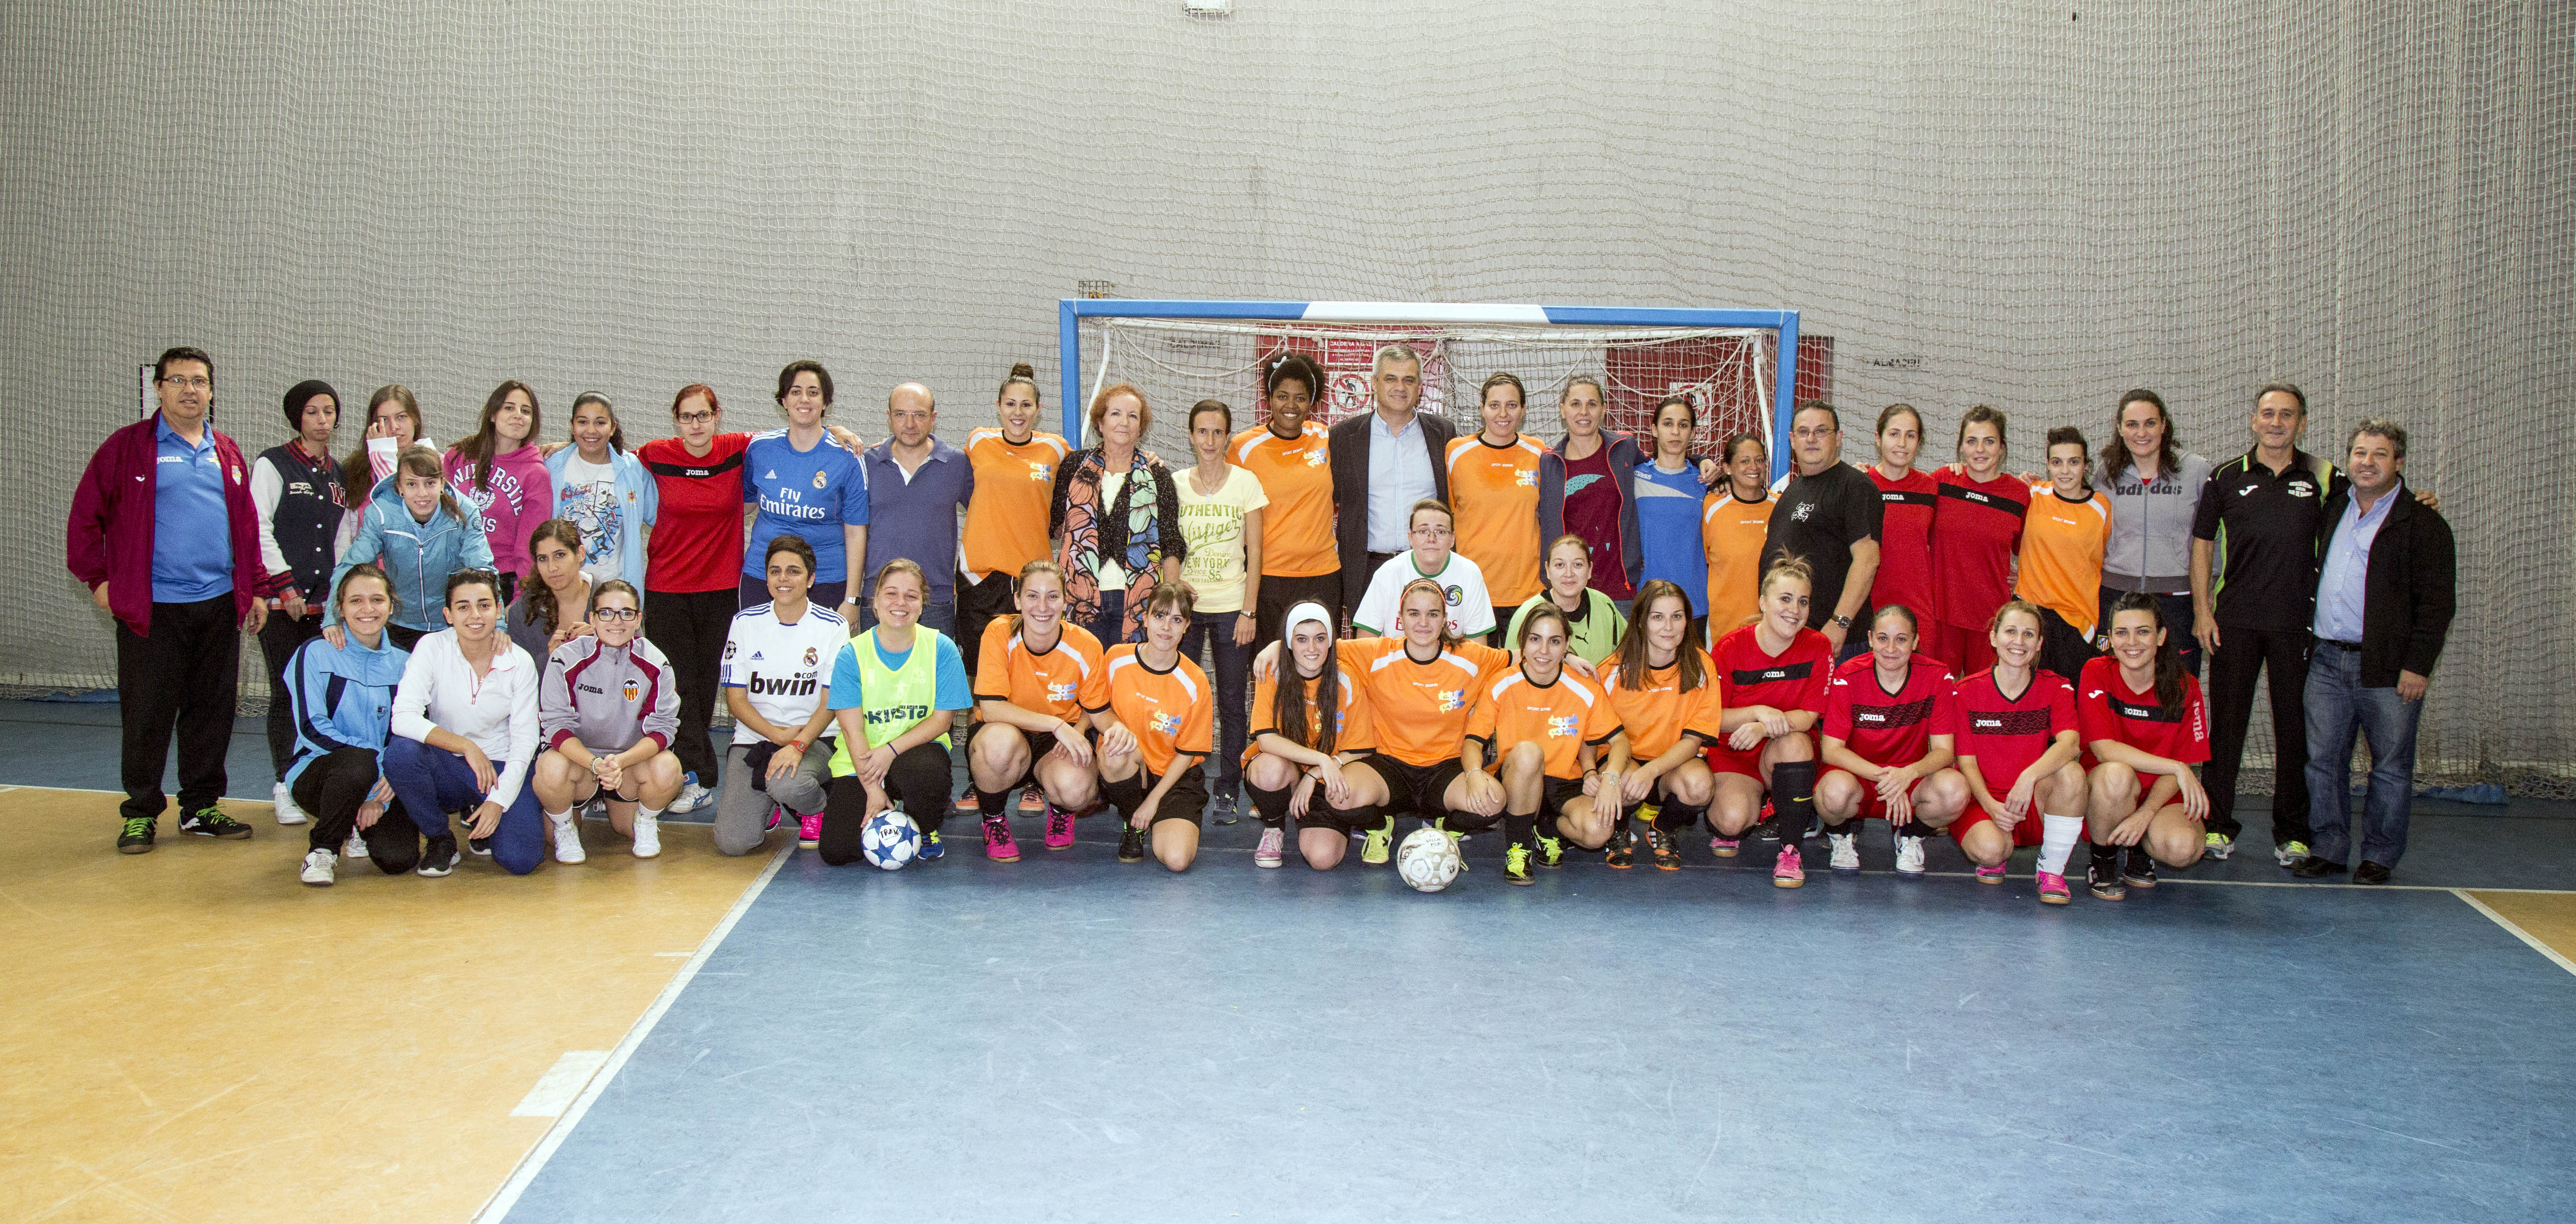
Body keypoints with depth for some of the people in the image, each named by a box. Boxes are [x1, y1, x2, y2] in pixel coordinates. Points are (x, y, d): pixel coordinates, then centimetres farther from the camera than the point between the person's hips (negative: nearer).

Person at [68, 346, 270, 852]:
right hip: (151, 608, -4)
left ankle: (201, 808, 20)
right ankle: (140, 814, 12)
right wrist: (98, 578, -5)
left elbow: (247, 525, 17)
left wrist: (256, 589, 14)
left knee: (213, 711, 9)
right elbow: (86, 517, 0)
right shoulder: (127, 447, -1)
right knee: (146, 716, 0)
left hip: (220, 605, 4)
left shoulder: (226, 454, 14)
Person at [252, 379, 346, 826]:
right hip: (281, 601, -5)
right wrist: (285, 586, -12)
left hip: (324, 601, 5)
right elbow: (259, 531, -7)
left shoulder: (339, 473, 16)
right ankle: (286, 788, 1)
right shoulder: (271, 465, -1)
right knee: (287, 692, -5)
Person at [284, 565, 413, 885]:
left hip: (384, 783, 3)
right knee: (358, 762, -38)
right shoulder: (316, 653, -4)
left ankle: (361, 822, 16)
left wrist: (380, 798, -13)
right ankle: (322, 849, -10)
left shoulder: (403, 663, 6)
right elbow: (311, 728, -13)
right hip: (317, 771, -3)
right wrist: (376, 757, -22)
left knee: (397, 859, -22)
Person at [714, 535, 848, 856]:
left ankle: (816, 808, 1)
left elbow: (831, 702, -5)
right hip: (753, 737, 2)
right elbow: (735, 699, 3)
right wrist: (777, 734, -13)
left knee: (787, 783, -38)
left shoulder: (833, 627, -2)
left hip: (814, 738, -2)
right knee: (732, 842, -17)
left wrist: (797, 745, -22)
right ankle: (768, 806, 20)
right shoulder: (745, 623, 3)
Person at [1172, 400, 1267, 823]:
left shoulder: (1246, 483, 1)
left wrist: (1249, 611, -7)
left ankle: (1228, 792, 9)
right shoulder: (1175, 484, 6)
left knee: (1231, 701, 1)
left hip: (1232, 606, -1)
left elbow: (1254, 552, -1)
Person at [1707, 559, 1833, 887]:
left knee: (1795, 742, -35)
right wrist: (1759, 712, -26)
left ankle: (1789, 850, -21)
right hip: (1733, 753, -1)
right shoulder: (1730, 648, -10)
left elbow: (1808, 716, -11)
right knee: (1733, 818, -29)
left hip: (1789, 756, 1)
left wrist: (1765, 728, -31)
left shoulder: (1818, 647, -8)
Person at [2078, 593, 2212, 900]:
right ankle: (2103, 860, -8)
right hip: (2103, 789, -1)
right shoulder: (2097, 673, -10)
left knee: (2183, 849, -31)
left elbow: (2183, 764, -6)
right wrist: (2177, 768, -26)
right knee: (2117, 773, -38)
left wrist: (2146, 813, -23)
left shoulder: (2184, 687, -5)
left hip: (2160, 795, 2)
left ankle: (2138, 849, 8)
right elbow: (2105, 750, -20)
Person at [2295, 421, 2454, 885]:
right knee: (2323, 760, 6)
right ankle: (2329, 850, 15)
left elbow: (2437, 602, -7)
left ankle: (2379, 855, 13)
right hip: (2328, 662, 5)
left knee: (2390, 766, 3)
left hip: (2387, 668, -5)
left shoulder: (2423, 523, -3)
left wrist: (2418, 666, -13)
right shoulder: (2332, 509, 13)